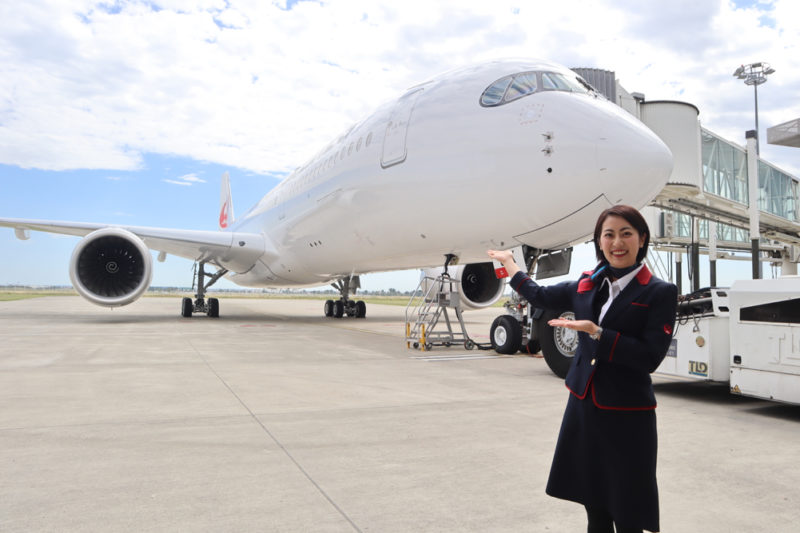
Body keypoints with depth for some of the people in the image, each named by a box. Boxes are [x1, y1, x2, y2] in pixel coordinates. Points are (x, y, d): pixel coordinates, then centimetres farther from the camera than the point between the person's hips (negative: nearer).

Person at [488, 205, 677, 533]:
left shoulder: (660, 293, -8)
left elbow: (651, 357, -14)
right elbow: (540, 297, 22)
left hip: (627, 417, -4)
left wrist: (596, 333, -21)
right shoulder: (587, 286, 7)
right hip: (583, 409, 5)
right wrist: (509, 262, 33)